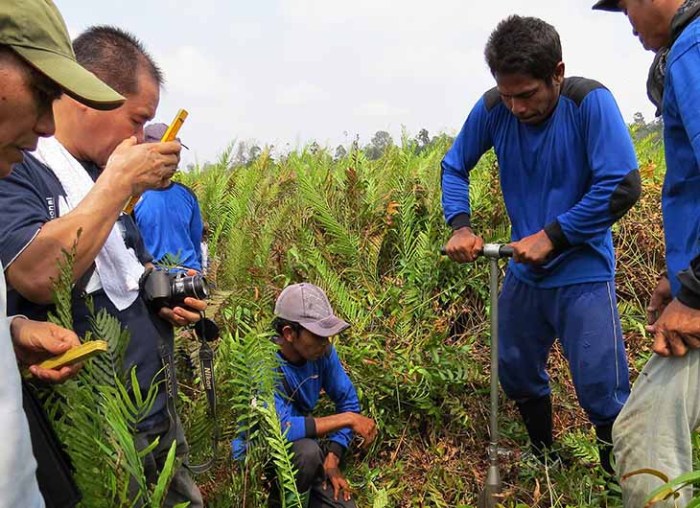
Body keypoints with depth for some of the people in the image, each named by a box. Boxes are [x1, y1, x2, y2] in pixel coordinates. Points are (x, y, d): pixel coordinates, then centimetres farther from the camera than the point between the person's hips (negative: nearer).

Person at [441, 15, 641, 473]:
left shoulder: (589, 101, -18)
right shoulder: (493, 109, -8)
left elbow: (623, 187, -21)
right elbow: (454, 167, 5)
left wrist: (552, 236, -21)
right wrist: (461, 226, -11)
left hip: (582, 272, -5)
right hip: (525, 270, 5)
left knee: (603, 396, -3)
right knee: (518, 377, 18)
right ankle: (546, 465, 43)